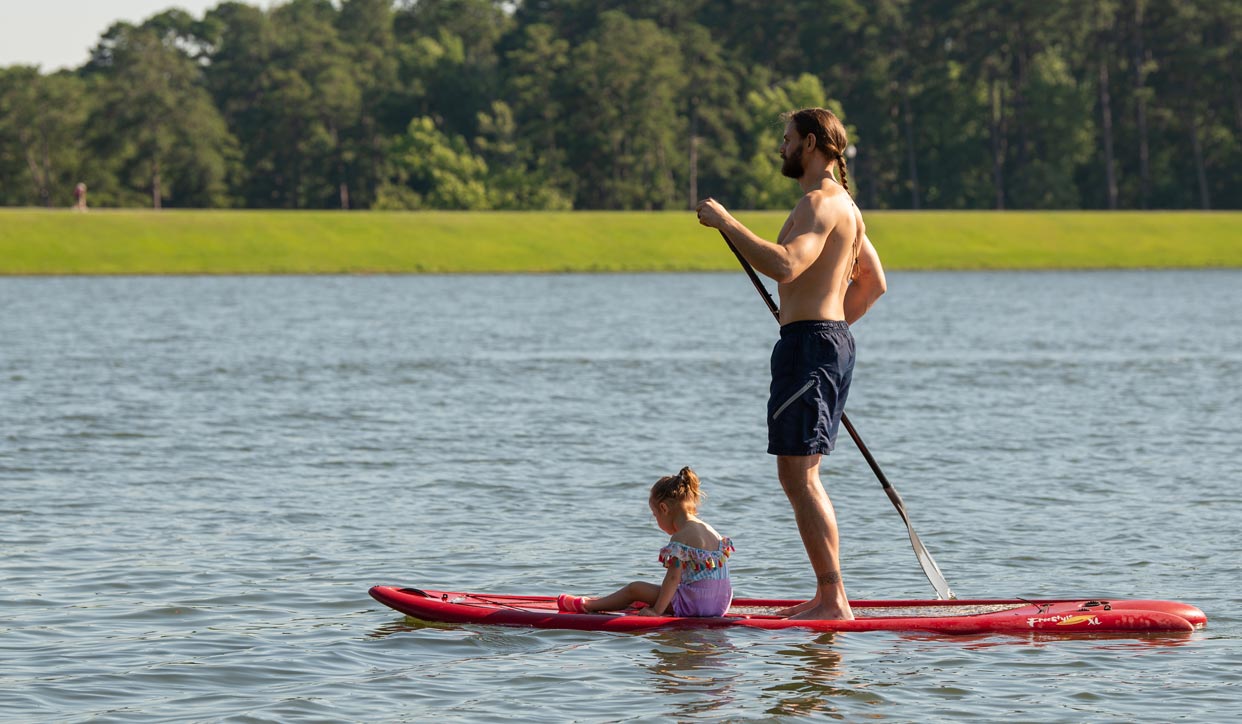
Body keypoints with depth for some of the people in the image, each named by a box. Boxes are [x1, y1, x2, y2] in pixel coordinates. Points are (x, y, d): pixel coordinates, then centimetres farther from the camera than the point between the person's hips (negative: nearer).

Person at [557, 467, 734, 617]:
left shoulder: (680, 538, -14)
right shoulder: (710, 531, 13)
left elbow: (673, 578, -19)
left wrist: (657, 610, -14)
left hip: (694, 605, -8)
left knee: (635, 589, 7)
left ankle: (586, 605, 21)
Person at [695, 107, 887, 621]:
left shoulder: (821, 203, -14)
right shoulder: (842, 204, 19)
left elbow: (784, 265, -30)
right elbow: (873, 284, 27)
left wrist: (727, 223, -22)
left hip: (809, 345, -11)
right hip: (832, 340, 11)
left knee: (799, 476, -11)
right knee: (800, 478, 14)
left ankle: (833, 602, -13)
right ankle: (827, 596, 15)